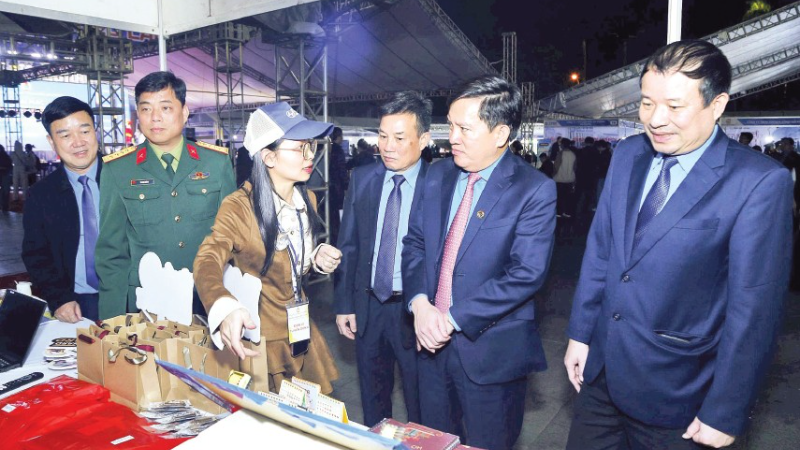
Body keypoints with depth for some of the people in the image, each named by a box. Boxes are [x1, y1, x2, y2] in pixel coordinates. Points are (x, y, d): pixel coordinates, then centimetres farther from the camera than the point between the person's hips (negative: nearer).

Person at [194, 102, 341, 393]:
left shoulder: (307, 200, 3)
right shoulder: (239, 207, -19)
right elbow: (208, 262, -32)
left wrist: (319, 259, -6)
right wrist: (226, 309, -52)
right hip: (256, 338, -6)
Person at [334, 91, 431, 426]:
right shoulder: (362, 178, 0)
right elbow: (348, 244, 4)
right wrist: (343, 304, 2)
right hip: (367, 306, 4)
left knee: (421, 405, 16)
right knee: (372, 398, 23)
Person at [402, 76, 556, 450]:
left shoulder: (535, 190, -14)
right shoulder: (437, 175, 4)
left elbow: (527, 274, -20)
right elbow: (414, 243, 5)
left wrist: (453, 319, -20)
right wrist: (420, 304, -12)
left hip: (490, 348, -5)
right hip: (431, 338, 5)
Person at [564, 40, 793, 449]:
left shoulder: (760, 183, -17)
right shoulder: (627, 155, 0)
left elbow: (753, 308, -15)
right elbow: (599, 249, 5)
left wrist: (725, 413, -11)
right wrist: (580, 333, 6)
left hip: (675, 392, -5)